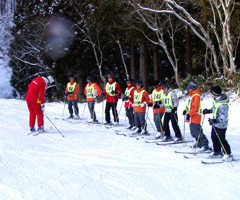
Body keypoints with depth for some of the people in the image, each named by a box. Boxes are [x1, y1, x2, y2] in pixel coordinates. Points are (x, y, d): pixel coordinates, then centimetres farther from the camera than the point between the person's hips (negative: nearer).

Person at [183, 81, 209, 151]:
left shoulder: (196, 96, -15)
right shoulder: (193, 95, 17)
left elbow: (196, 108, -22)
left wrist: (189, 114, -24)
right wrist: (186, 110, 14)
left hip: (195, 117, -10)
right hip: (192, 117, 10)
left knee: (197, 132, -11)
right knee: (193, 132, 16)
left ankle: (205, 145, -7)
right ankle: (199, 143, 27)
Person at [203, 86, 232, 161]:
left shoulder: (222, 105, -30)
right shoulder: (216, 100, -1)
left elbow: (223, 117, -31)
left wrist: (215, 121, -39)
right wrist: (208, 111, 8)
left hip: (221, 125, -9)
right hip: (215, 124, 9)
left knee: (221, 140, -1)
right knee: (214, 138, 17)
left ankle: (228, 155, 13)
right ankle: (217, 152, 33)